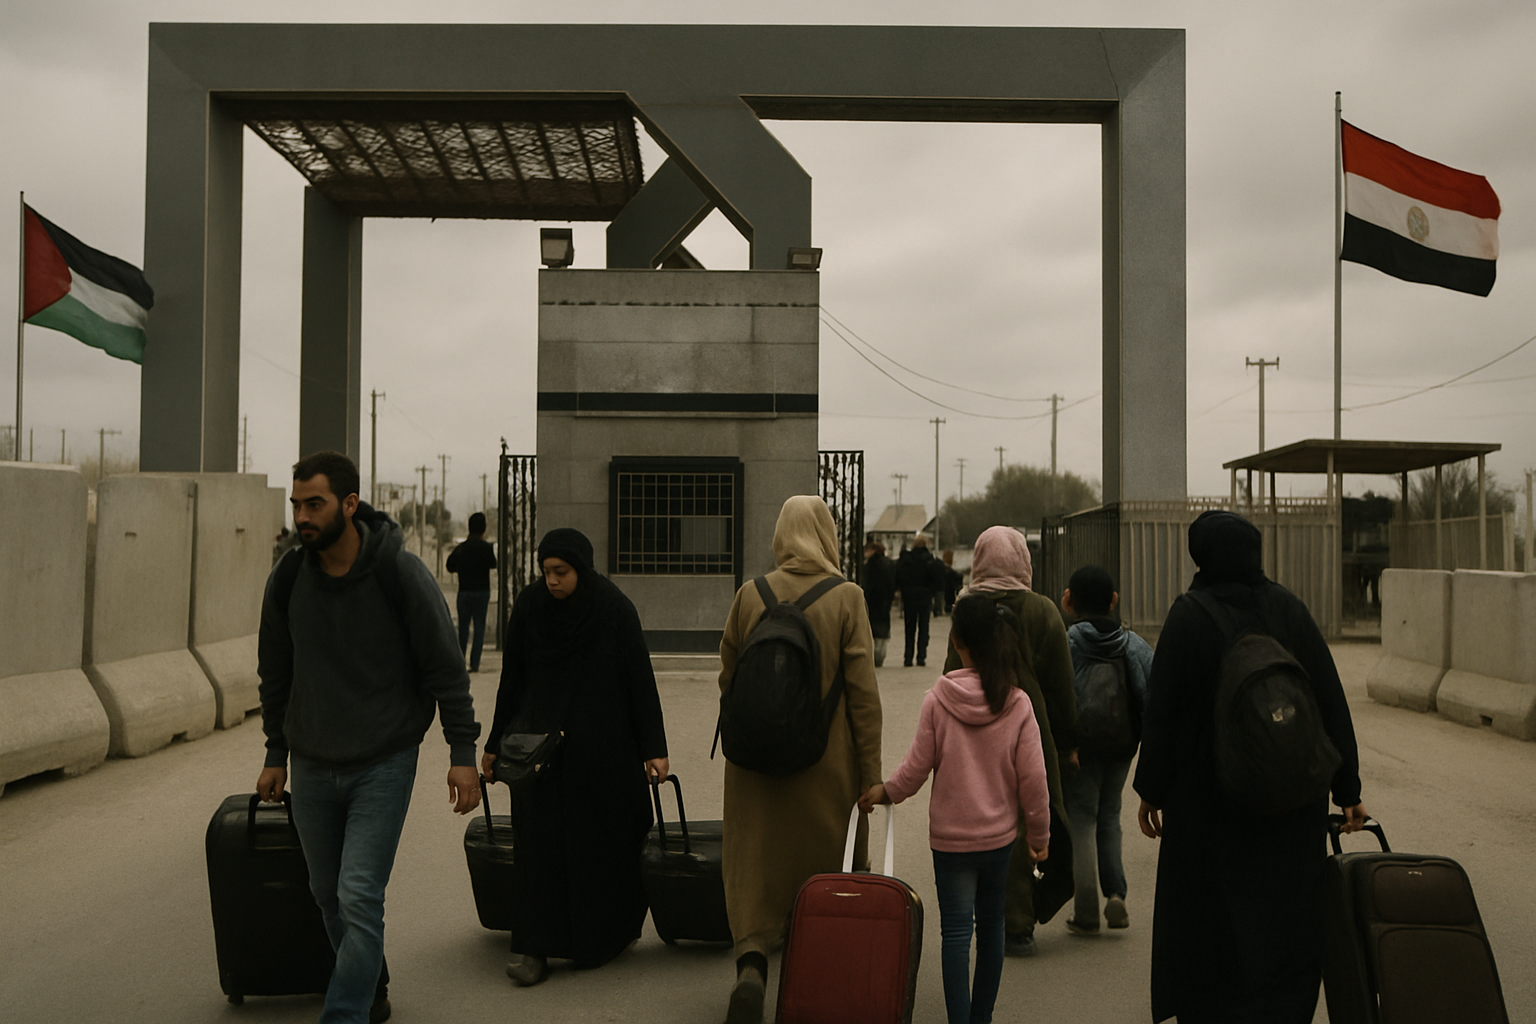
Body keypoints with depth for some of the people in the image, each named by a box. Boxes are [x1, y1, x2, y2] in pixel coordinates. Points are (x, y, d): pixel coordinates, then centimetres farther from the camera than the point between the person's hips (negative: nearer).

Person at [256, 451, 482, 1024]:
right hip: (312, 767, 5)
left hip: (383, 765, -5)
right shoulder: (287, 580, -2)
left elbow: (445, 668, -9)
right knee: (329, 896, 15)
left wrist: (462, 751, -11)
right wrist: (276, 754, 15)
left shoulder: (400, 573, -15)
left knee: (359, 898, -11)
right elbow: (276, 674, 12)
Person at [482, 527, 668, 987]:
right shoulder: (528, 605, -3)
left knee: (603, 840, 7)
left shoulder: (615, 610, -9)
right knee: (539, 841, -3)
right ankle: (534, 948, 2)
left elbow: (642, 682, -7)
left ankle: (608, 935, 26)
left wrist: (654, 749, -8)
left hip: (603, 747, -1)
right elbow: (511, 680, 4)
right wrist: (495, 743, 7)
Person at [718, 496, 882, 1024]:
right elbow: (863, 693, -10)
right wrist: (871, 774, -3)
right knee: (831, 868, 16)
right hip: (827, 763, -1)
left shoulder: (749, 595, -2)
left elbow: (728, 678, 6)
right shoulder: (847, 599, -9)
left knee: (756, 864, 8)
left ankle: (751, 964, -12)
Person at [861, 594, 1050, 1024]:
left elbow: (917, 766, -7)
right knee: (991, 924, 17)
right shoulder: (1017, 703, -9)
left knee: (956, 931, 3)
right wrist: (1038, 835, 7)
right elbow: (1032, 778, -6)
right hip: (1000, 835, 3)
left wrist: (884, 791, 13)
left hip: (950, 836, -2)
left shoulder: (937, 699, -14)